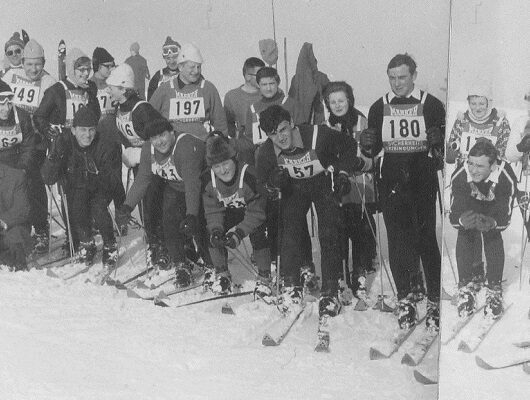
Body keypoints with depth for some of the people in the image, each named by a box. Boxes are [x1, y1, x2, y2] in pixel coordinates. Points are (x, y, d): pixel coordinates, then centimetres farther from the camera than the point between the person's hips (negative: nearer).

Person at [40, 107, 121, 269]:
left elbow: (113, 183, -23)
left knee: (98, 207, -29)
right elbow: (48, 179, -19)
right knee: (77, 204, -28)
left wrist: (100, 172, -44)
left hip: (100, 188, -1)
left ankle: (110, 247, -4)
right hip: (76, 187, 1)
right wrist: (54, 157, -36)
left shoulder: (106, 144, -20)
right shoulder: (62, 142, -17)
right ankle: (86, 243, -3)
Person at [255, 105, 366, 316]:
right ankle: (292, 284, 10)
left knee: (328, 235, -10)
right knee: (289, 232, -6)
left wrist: (343, 173, -19)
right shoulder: (266, 152, -22)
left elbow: (347, 146, -12)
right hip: (293, 187, 3)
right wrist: (274, 180, -25)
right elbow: (262, 177, -3)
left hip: (325, 182, -3)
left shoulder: (318, 135, -31)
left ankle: (330, 292, -4)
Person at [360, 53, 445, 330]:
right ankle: (405, 298, 14)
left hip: (423, 180, -2)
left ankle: (434, 300, 4)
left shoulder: (432, 105, 1)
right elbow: (372, 150, 14)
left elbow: (446, 146, 3)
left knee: (425, 239, -5)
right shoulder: (379, 108, 8)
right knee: (397, 241, 3)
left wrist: (438, 142, -19)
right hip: (392, 182, 3)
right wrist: (367, 144, -9)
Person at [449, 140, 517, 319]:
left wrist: (492, 223, -55)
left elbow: (505, 218, -31)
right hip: (469, 205, 1)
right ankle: (466, 285, -12)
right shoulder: (459, 176, -34)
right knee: (464, 233, -23)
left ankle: (495, 289, -16)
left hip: (494, 207, -1)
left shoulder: (506, 178, -37)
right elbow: (453, 215, -30)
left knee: (493, 236, -24)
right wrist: (462, 220, -55)